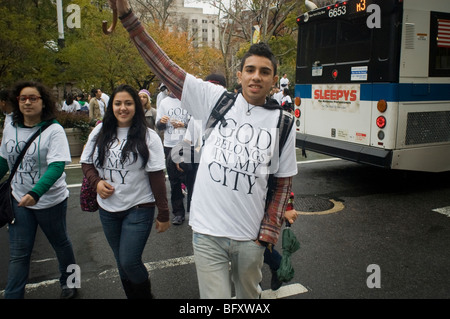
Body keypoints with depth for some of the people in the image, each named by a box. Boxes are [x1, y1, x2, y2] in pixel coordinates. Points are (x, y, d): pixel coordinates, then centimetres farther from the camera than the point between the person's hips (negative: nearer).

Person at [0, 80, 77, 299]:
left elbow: (57, 166, -26)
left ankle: (69, 282, 40)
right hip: (19, 199, 4)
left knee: (60, 243, 17)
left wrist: (35, 193, -38)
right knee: (18, 254, 7)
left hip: (51, 200, -3)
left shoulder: (54, 130, -16)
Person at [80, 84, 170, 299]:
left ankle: (145, 294, 22)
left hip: (138, 209, -4)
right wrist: (96, 181, -10)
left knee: (129, 262, -7)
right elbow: (86, 163, 11)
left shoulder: (148, 137, -8)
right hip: (108, 209, 5)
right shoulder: (100, 132, 3)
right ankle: (132, 296, 38)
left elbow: (156, 177, -9)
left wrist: (163, 214, -9)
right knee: (121, 262, 16)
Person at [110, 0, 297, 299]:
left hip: (250, 238, 2)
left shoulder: (282, 123, 0)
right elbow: (166, 69, -5)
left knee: (249, 295, 22)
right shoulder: (217, 100, -3)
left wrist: (268, 232, 0)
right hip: (207, 232, -1)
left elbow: (283, 182, 5)